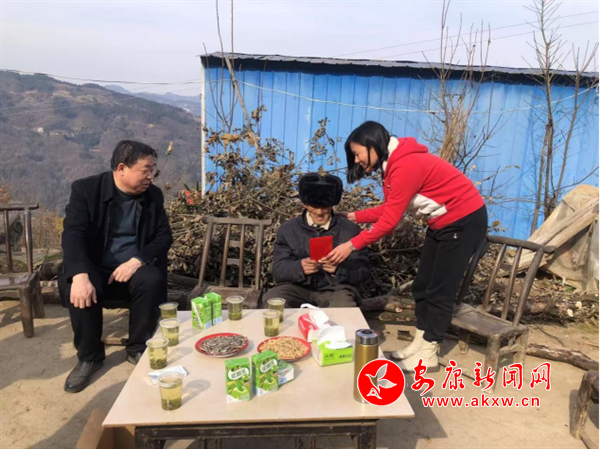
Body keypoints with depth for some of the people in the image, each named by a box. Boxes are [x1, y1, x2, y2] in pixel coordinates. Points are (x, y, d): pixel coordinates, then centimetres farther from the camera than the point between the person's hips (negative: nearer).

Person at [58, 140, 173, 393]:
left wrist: (137, 261, -21)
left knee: (152, 280, -31)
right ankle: (89, 356, -7)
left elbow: (164, 237, -2)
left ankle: (138, 349, -8)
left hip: (135, 267, 1)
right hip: (94, 268, -1)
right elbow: (73, 234, -18)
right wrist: (80, 275, -36)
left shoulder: (153, 195, 1)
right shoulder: (85, 189, -7)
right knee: (74, 287, -32)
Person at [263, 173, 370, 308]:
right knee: (271, 299, -28)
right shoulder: (287, 229, 6)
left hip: (335, 289, -1)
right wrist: (299, 267, -22)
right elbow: (278, 271, 0)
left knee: (343, 306, -35)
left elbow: (362, 271, 0)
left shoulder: (350, 229, 3)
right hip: (298, 288, 2)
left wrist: (339, 268, -21)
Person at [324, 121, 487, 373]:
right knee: (423, 286, 10)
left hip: (465, 221, -10)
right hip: (442, 223, 10)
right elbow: (390, 209, 6)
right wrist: (355, 217, 1)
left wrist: (352, 245, -25)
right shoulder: (395, 163, 5)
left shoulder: (406, 165, -26)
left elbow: (391, 219, -27)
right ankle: (419, 345, 20)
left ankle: (428, 356, 10)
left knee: (440, 290, -3)